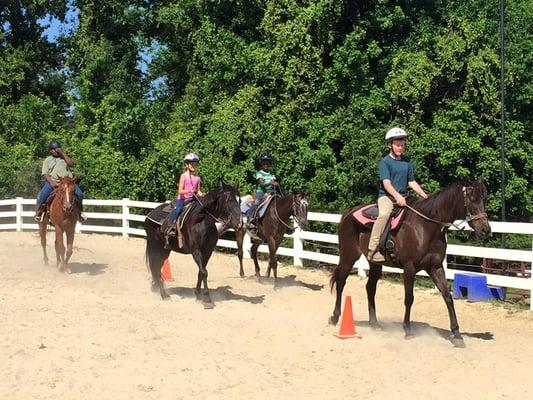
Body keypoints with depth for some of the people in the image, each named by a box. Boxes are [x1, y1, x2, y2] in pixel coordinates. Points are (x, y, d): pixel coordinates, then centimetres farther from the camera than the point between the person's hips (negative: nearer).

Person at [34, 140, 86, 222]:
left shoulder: (64, 157, 19)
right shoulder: (48, 160, 14)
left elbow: (71, 164, -3)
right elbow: (44, 174, 3)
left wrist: (63, 153, -4)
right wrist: (51, 182, -15)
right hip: (52, 181, -1)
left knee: (79, 194, -19)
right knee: (43, 194, -28)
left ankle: (80, 212, 0)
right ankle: (38, 211, -8)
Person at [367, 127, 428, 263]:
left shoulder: (407, 162, 13)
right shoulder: (385, 162, -5)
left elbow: (412, 181, 17)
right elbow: (386, 183, -16)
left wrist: (422, 193, 1)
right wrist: (397, 196, -31)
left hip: (403, 197, 6)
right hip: (386, 196, -6)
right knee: (384, 214, -34)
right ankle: (373, 249, -32)